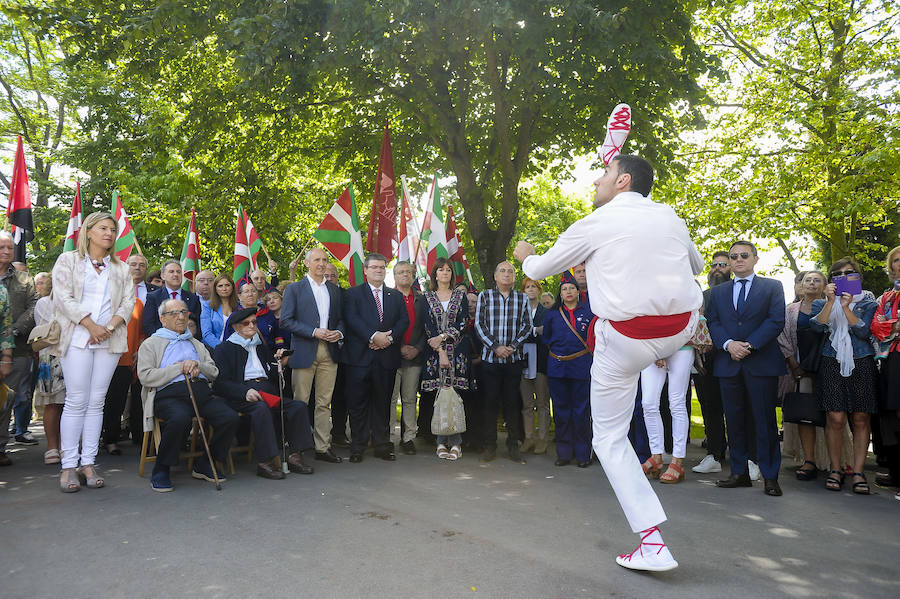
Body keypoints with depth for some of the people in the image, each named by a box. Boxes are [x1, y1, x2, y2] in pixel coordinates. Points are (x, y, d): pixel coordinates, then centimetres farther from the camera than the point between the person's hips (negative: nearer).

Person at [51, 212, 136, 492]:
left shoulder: (120, 268, 17)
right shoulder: (68, 260, 8)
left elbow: (128, 301, 9)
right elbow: (63, 297, -3)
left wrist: (109, 327, -7)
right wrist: (91, 325, -11)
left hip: (109, 340, 3)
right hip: (77, 338, -3)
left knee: (97, 402, 3)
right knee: (76, 401, -6)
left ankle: (88, 463, 6)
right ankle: (68, 465, 0)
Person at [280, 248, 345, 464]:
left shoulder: (334, 289, 16)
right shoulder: (294, 289, 3)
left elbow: (341, 318, 19)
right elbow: (286, 321, -5)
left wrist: (339, 333, -3)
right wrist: (314, 332, -13)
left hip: (329, 351, 4)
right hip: (304, 351, -4)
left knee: (324, 403, 7)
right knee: (300, 403, -1)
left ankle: (323, 447, 14)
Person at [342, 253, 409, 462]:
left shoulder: (396, 295, 17)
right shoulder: (353, 293, 6)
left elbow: (404, 321, 6)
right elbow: (351, 319, -8)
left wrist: (389, 337, -12)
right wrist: (373, 336, -19)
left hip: (387, 357, 3)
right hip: (360, 357, -3)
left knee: (383, 402, 9)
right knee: (358, 403, 0)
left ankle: (382, 445, 18)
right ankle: (357, 447, 10)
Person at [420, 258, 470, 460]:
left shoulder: (460, 295, 11)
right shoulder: (427, 297, 10)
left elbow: (463, 323, 1)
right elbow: (428, 326, 0)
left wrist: (442, 337, -12)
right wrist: (440, 351, -11)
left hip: (458, 352, 0)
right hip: (435, 352, 0)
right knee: (438, 396, -3)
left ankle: (455, 442, -1)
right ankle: (441, 442, 4)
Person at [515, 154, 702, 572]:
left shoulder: (595, 224, -5)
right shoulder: (670, 217, 8)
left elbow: (541, 269, 8)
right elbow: (696, 266, 27)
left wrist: (526, 257, 31)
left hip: (626, 340, -5)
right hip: (681, 328, 5)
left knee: (609, 438, 9)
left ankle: (653, 544, 8)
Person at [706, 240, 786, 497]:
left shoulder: (773, 287, 8)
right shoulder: (718, 291, 17)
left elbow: (776, 321, -4)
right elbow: (713, 323, 7)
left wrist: (749, 345, -14)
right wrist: (728, 344, -12)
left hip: (762, 363, -3)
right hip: (728, 363, 3)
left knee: (765, 421, -1)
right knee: (734, 421, 6)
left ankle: (770, 477, 7)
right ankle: (740, 473, 14)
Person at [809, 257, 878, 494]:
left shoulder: (868, 303, 11)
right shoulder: (821, 303, 13)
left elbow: (864, 331, -5)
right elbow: (817, 326, -6)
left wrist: (846, 307, -14)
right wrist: (830, 302, -14)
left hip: (861, 364, 1)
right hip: (832, 364, 0)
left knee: (861, 419, -1)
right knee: (836, 419, -7)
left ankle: (858, 471, 6)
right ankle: (835, 469, 4)